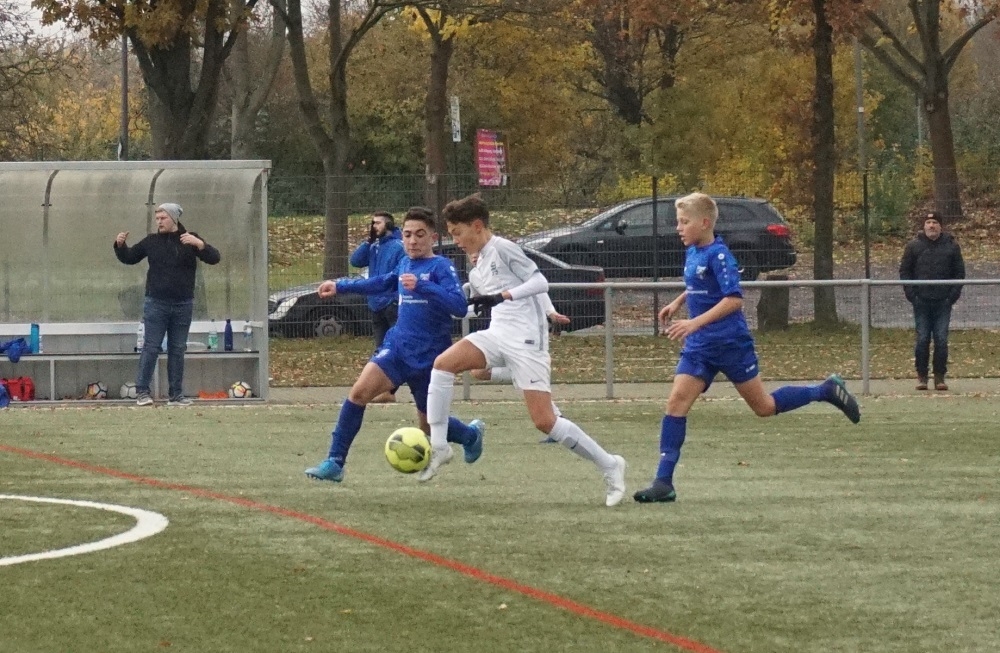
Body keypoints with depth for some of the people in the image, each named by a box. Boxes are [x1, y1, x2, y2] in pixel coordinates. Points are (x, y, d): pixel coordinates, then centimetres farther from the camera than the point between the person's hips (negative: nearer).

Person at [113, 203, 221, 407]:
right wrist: (120, 245, -2)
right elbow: (129, 258, 18)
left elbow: (214, 258, -8)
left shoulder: (190, 240, 1)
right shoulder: (151, 241, 5)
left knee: (178, 350, 6)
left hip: (183, 305, 1)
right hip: (156, 304, -1)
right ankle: (142, 392, -2)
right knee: (151, 348, -5)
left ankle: (176, 394, 12)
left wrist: (199, 244, -25)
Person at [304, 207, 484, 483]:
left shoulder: (441, 267, -10)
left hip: (428, 357, -5)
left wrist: (421, 286, -34)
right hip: (397, 347, 5)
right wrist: (339, 286, 33)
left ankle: (471, 434, 42)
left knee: (430, 426, 7)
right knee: (359, 392, -19)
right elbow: (379, 283, 31)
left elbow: (459, 306, -24)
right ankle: (334, 463, -14)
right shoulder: (405, 265, 9)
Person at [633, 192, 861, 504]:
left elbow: (734, 299, -25)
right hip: (699, 347, 7)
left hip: (731, 343, -7)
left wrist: (695, 323, -30)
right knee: (676, 401, -8)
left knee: (764, 407, 4)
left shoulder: (718, 255, -17)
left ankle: (827, 391, 25)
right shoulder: (692, 253, 8)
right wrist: (678, 302, 17)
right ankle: (663, 483, -12)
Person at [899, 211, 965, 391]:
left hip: (943, 302, 0)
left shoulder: (951, 246, 5)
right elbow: (904, 271, 7)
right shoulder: (914, 246, 4)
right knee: (922, 339, -1)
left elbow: (960, 272, 8)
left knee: (941, 340, -2)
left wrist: (953, 295, -2)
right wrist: (911, 294, -3)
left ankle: (940, 376, 5)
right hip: (921, 302, 0)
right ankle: (921, 376, 6)